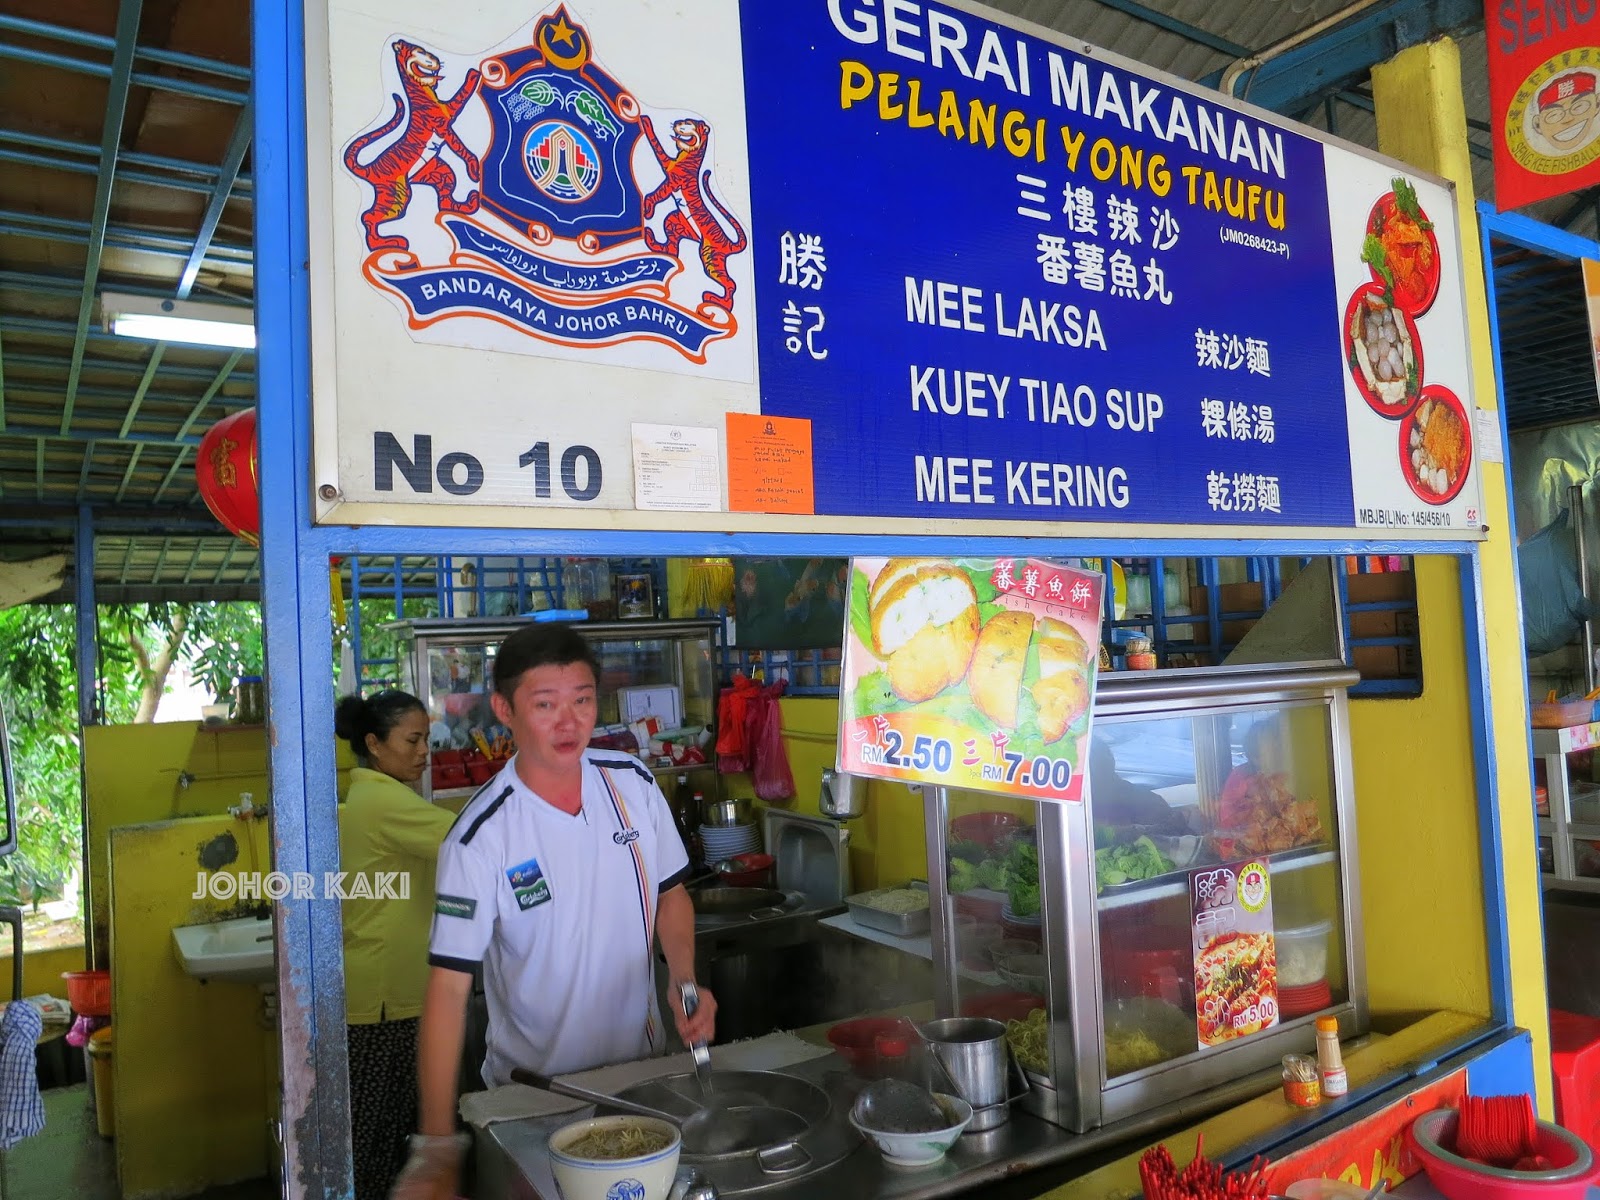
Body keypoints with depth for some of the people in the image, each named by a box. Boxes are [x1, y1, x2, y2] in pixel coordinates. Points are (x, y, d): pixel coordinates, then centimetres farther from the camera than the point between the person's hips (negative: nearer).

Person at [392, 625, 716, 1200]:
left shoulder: (634, 782, -9)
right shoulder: (480, 838, -21)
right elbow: (449, 985, -21)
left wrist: (684, 979, -12)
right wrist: (437, 1144, -23)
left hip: (641, 1061, 4)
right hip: (534, 1087, -4)